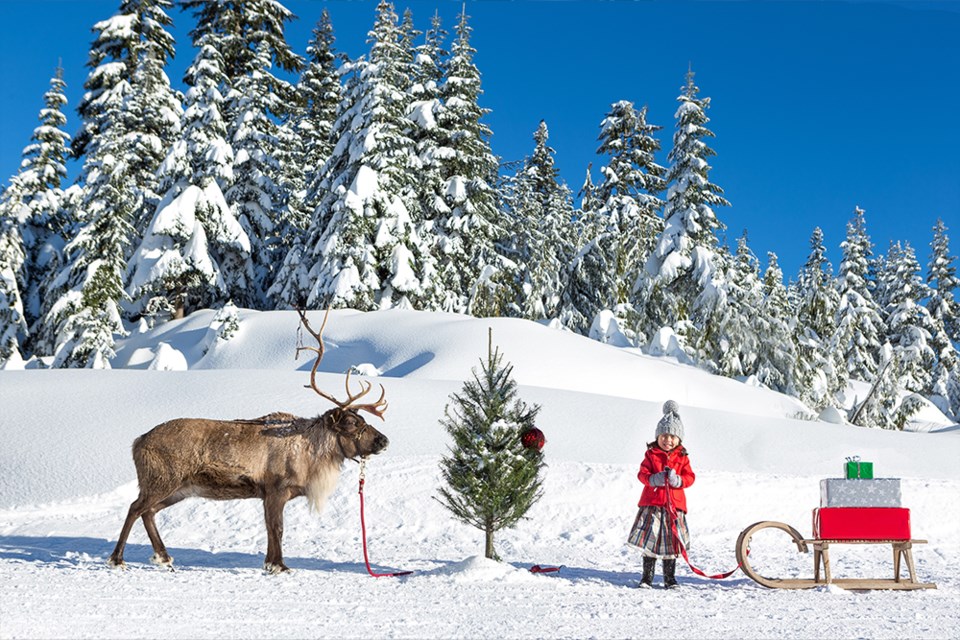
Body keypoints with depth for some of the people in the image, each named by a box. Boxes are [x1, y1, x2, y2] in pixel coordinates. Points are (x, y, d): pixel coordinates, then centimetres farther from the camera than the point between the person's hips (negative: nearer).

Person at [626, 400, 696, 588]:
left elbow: (690, 477, 2)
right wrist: (653, 479, -23)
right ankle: (647, 577, 10)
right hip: (652, 503, -1)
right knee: (650, 541, 1)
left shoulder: (682, 457, 7)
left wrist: (678, 480, -18)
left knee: (671, 542, 7)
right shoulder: (651, 454, 3)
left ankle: (670, 578, 16)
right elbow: (642, 473, -3)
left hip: (674, 504, 1)